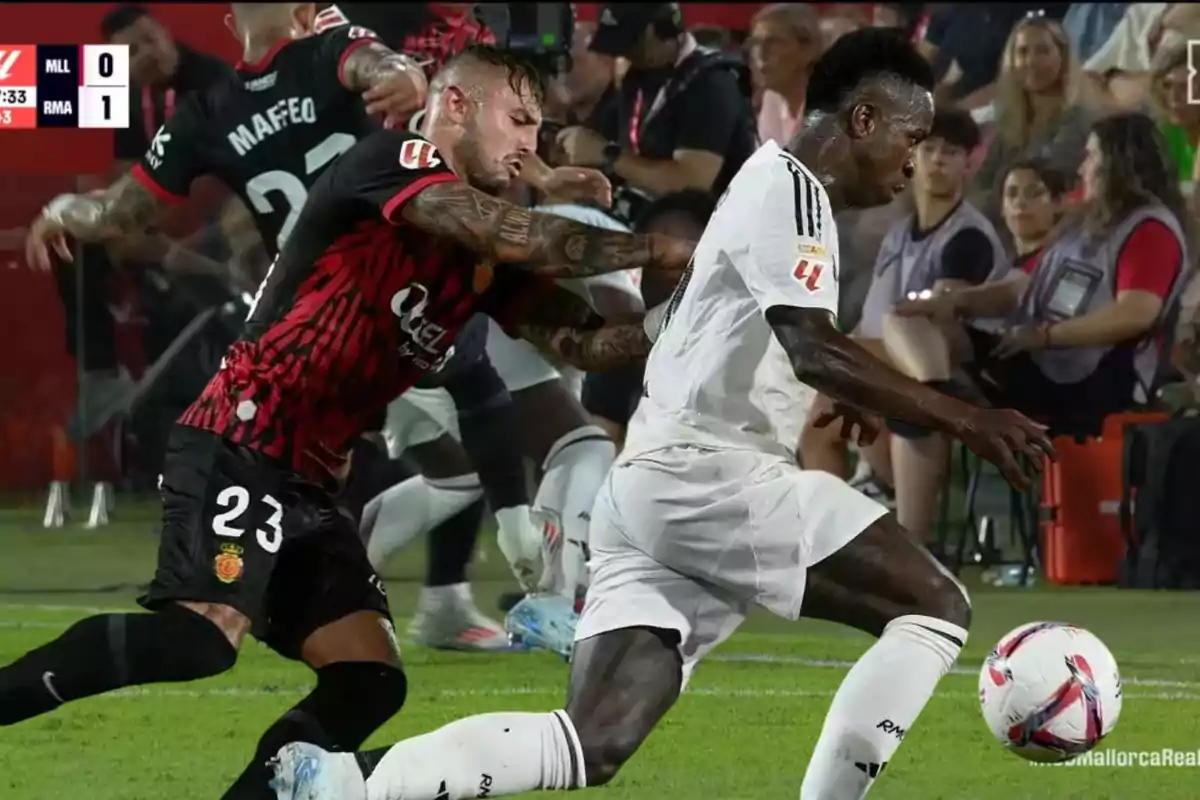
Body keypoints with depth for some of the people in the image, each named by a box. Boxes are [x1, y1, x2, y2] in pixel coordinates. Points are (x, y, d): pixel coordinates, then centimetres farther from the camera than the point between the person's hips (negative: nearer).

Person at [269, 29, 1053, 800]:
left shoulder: (775, 185, 24)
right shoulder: (789, 187, -7)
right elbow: (812, 346, -21)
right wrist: (962, 418, -23)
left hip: (646, 484, 10)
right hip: (705, 470, -10)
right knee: (937, 609, -5)